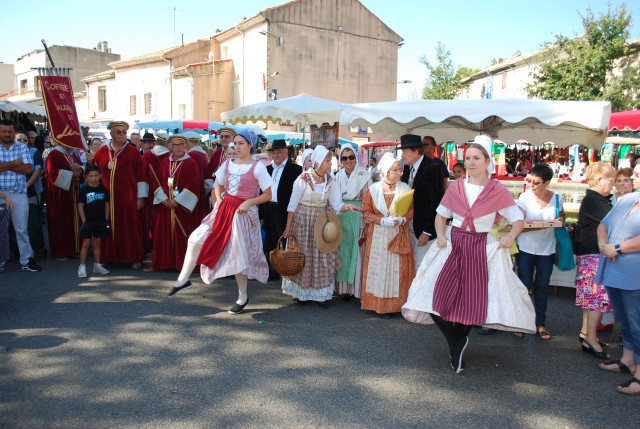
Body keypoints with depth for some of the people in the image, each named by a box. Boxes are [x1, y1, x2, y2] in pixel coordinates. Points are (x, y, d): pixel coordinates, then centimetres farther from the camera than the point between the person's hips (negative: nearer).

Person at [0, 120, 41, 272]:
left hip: (19, 195, 0)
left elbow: (28, 169, -6)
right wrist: (14, 163, -10)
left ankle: (27, 260, 10)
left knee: (22, 229, 5)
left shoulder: (22, 147, 6)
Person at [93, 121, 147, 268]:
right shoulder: (102, 151, 8)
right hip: (106, 198, 2)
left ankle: (135, 258, 11)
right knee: (108, 227, 5)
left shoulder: (133, 152, 1)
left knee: (130, 227, 1)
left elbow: (140, 175, 0)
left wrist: (141, 197, -3)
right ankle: (109, 257, 18)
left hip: (127, 198, -2)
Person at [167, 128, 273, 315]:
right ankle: (183, 279, 11)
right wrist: (219, 200, 0)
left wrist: (249, 202, -17)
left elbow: (267, 195, -7)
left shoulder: (258, 167, -8)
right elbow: (218, 186, 18)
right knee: (197, 238, -4)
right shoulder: (228, 163, 8)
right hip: (224, 209, 5)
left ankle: (243, 297, 17)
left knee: (238, 254, 0)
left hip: (243, 213, -5)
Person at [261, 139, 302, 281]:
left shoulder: (295, 169, -6)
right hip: (269, 212, 6)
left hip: (285, 212, -6)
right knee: (270, 244, 13)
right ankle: (272, 273, 25)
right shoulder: (268, 169, 13)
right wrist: (262, 214, 8)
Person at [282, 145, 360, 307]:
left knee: (322, 259, 4)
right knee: (302, 257, 6)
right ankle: (301, 293, 21)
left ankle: (320, 294, 15)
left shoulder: (330, 181, 0)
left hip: (322, 224, 4)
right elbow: (292, 205, -8)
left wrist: (347, 206, -23)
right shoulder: (303, 179, -12)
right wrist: (288, 228, -7)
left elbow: (336, 205, -2)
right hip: (302, 222, -3)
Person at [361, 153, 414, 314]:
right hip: (378, 235, 0)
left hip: (399, 234, 0)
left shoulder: (405, 188, -3)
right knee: (378, 268, 4)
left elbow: (412, 209, 3)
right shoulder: (373, 189, -4)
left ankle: (396, 304, 11)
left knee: (398, 269, 1)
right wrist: (383, 220, -14)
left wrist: (402, 220, -16)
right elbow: (366, 212, -1)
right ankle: (377, 303, 14)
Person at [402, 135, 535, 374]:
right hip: (452, 245, 2)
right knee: (437, 298, -6)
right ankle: (457, 343, 20)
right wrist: (440, 236, -4)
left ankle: (458, 342, 30)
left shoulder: (498, 191, -5)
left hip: (481, 249, -2)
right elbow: (441, 215, 13)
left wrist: (510, 237, -17)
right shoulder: (456, 187, 3)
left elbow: (518, 220, 1)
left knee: (472, 301, 1)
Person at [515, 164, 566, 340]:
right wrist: (545, 225, -26)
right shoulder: (525, 197, -11)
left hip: (547, 250, 2)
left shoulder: (556, 198, -3)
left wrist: (561, 220, -7)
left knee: (542, 287, 11)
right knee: (524, 286, 6)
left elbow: (562, 215, 17)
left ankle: (540, 323, 23)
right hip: (526, 249, -2)